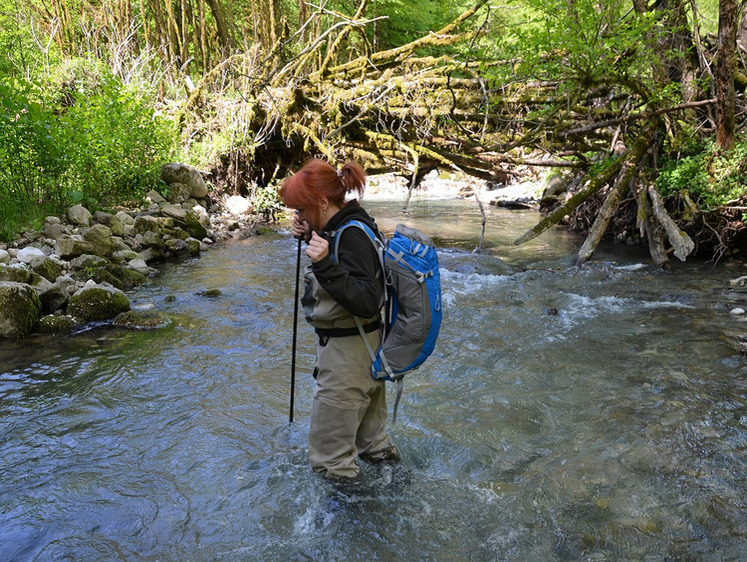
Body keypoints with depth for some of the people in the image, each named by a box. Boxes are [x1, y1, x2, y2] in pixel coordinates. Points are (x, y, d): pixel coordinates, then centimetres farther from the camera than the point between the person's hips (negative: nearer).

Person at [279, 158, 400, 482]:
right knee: (364, 398, 28)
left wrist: (325, 265, -42)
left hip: (347, 346, -10)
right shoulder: (345, 224, -1)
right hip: (362, 338, 10)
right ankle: (377, 448, 48)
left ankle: (334, 471, 25)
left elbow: (366, 302, -34)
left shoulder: (353, 236, -29)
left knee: (334, 407, 7)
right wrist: (310, 237, 2)